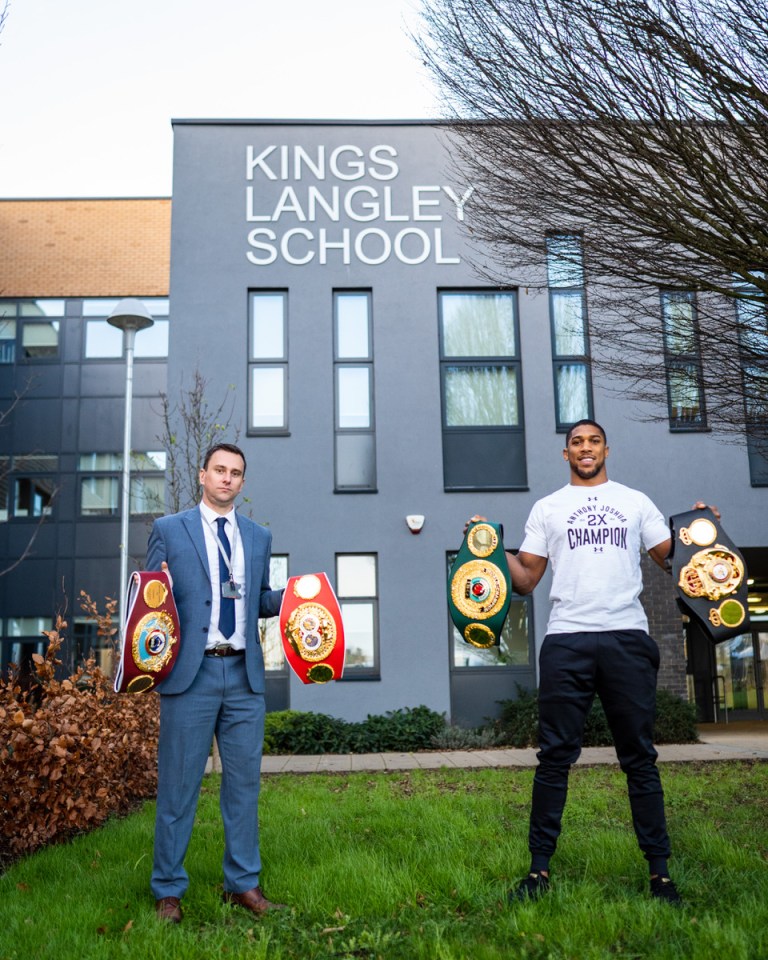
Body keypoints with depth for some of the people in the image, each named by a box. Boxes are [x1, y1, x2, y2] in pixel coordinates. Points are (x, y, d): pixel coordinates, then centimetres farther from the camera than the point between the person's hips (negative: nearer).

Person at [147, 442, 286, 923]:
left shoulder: (259, 536, 15)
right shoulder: (169, 530, 5)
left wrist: (292, 596, -1)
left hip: (245, 675, 4)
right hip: (191, 673, -3)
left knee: (245, 780, 9)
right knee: (179, 784, 3)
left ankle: (243, 883, 21)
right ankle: (168, 891, 16)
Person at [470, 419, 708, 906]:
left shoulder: (635, 501, 18)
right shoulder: (547, 508, 16)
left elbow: (672, 557, 12)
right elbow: (527, 579, 12)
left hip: (627, 637, 0)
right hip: (567, 640, 0)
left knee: (640, 757, 4)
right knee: (555, 757, 0)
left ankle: (660, 871, 11)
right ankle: (540, 869, 7)